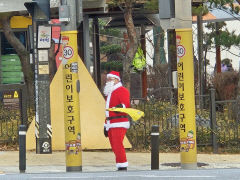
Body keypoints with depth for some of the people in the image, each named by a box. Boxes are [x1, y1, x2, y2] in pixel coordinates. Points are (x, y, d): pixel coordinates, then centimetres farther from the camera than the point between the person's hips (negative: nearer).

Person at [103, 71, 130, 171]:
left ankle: (122, 167, -15)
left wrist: (121, 106, -42)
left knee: (117, 146, -16)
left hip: (119, 124, -9)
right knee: (114, 147, 7)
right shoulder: (109, 93, 25)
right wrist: (106, 125, 27)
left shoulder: (122, 91, -4)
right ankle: (120, 167, 10)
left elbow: (126, 103, -19)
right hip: (110, 124, 9)